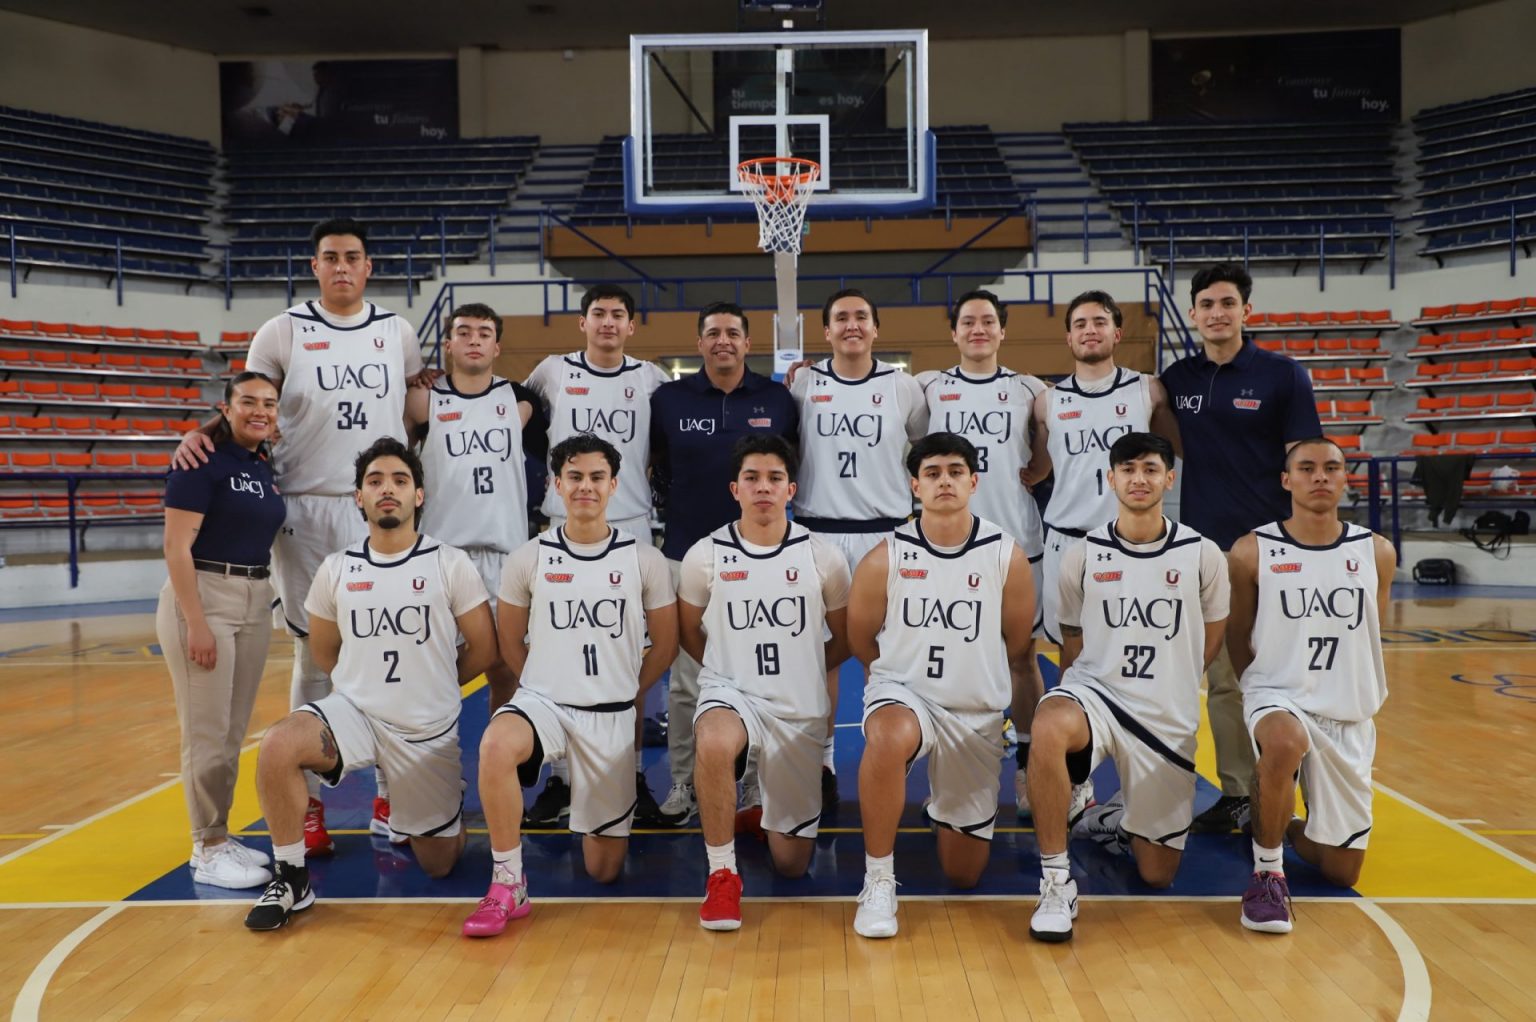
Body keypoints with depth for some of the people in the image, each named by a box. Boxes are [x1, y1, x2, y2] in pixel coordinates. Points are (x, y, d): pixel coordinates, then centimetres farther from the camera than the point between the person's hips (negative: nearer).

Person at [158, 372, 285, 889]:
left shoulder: (265, 468, 11)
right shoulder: (203, 461, -11)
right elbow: (176, 546, -16)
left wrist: (262, 599, 15)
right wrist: (197, 623, -19)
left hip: (256, 602, 7)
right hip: (203, 597, -7)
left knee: (234, 732, 12)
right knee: (207, 732, -2)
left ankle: (220, 836, 23)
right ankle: (208, 850, 8)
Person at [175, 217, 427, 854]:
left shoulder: (398, 333, 10)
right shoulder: (282, 333, 3)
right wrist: (202, 434, -17)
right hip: (307, 512, -2)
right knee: (314, 657, 4)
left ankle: (390, 798, 14)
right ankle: (308, 806, 13)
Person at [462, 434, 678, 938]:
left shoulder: (644, 559, -1)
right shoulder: (527, 559, -1)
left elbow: (665, 644, 8)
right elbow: (511, 643, 10)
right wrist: (547, 688, 6)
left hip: (612, 717, 1)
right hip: (542, 702, 0)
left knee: (604, 869, 5)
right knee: (496, 744, -38)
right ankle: (508, 886, -21)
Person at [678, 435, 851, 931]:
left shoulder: (822, 556, -3)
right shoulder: (704, 555, -4)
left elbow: (844, 640, 9)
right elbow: (690, 633, 10)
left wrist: (800, 668, 5)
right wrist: (732, 668, 2)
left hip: (801, 710, 1)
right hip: (729, 694, -1)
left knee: (792, 863, 6)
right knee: (714, 744, -40)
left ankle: (769, 812, 43)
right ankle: (722, 875, -18)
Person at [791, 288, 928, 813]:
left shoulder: (902, 386, 3)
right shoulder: (802, 383, 2)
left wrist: (918, 505, 9)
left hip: (884, 532, 0)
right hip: (818, 531, 0)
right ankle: (822, 760, 18)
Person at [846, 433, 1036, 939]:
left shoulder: (1007, 556, -7)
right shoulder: (886, 558, -10)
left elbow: (1017, 643, 7)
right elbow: (861, 640, 4)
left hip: (978, 714, 2)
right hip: (902, 693, -2)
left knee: (964, 873, 8)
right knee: (889, 738, -42)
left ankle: (944, 810, 45)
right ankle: (879, 881, -22)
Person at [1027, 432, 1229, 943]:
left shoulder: (1203, 555, -1)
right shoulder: (1082, 555, -1)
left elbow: (1211, 642, 13)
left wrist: (1165, 686, 9)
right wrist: (1076, 702, -3)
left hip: (1168, 718, 2)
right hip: (1094, 692, -1)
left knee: (1158, 873, 5)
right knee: (1048, 728, -40)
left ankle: (1114, 819, 40)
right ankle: (1056, 883, -25)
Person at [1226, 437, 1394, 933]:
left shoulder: (1377, 552, 1)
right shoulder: (1252, 552, -6)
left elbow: (1372, 636, 13)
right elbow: (1238, 642, 3)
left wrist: (1350, 699, 14)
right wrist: (1262, 696, -1)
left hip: (1350, 716, 3)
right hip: (1276, 697, -3)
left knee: (1342, 870, 5)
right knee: (1285, 742, -41)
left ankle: (1278, 824, 39)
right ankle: (1267, 872, -18)